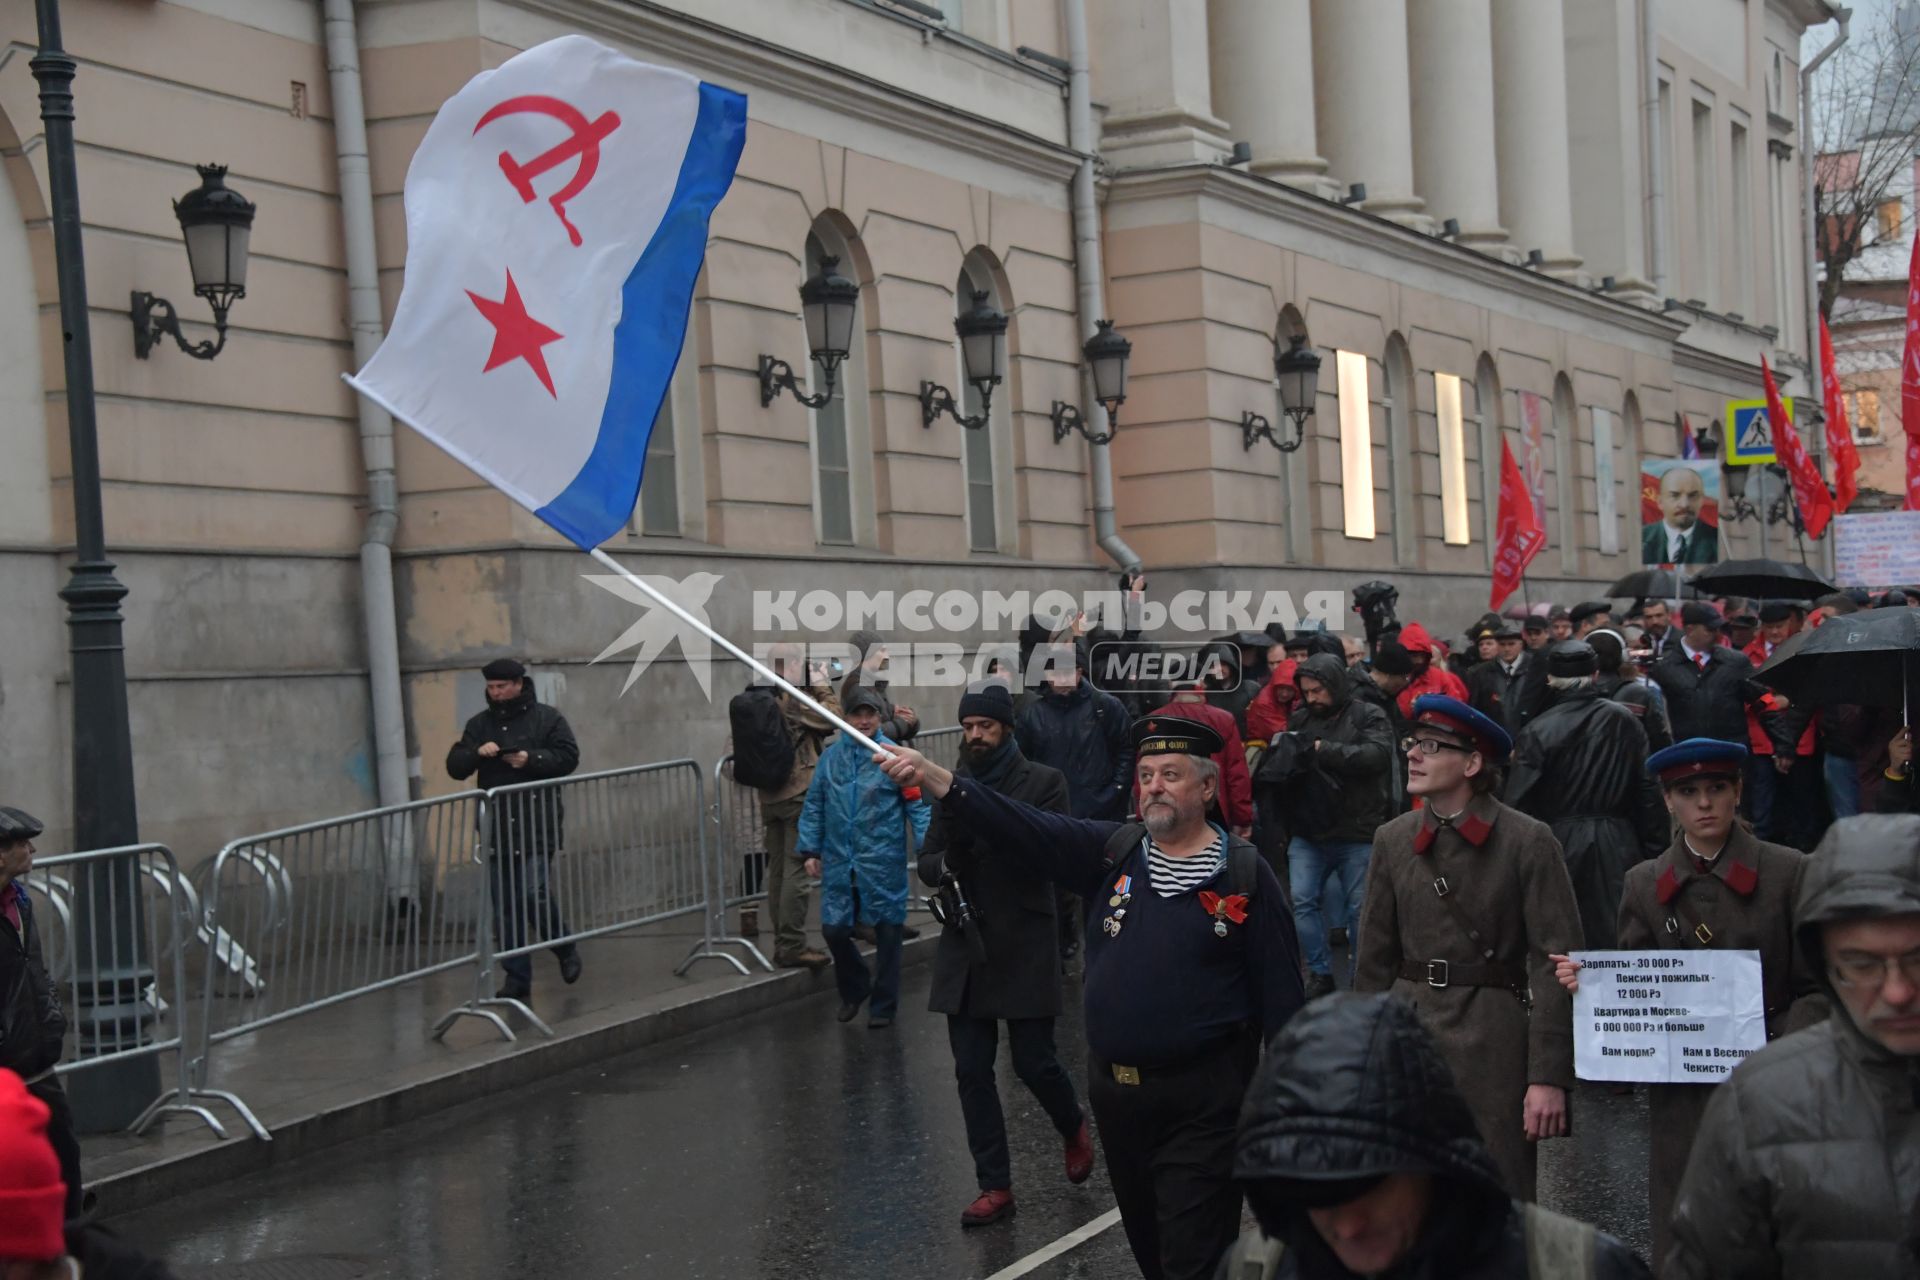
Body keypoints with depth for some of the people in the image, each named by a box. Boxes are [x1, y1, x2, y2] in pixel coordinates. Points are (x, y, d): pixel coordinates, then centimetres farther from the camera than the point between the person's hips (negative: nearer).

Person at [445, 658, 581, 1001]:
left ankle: (565, 950, 11)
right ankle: (516, 977, 11)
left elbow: (568, 757, -4)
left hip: (537, 824, -4)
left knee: (535, 892, -15)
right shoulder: (479, 725, 13)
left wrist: (531, 759, -17)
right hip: (497, 827, 4)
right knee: (504, 907, 4)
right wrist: (477, 752, -13)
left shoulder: (547, 718, 3)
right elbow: (454, 767, 7)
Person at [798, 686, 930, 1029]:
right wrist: (811, 849, 6)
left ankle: (883, 1006, 22)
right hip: (839, 863, 3)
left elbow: (917, 805, -8)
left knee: (887, 932, 6)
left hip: (883, 863, -3)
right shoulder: (831, 756, 3)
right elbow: (814, 805, 10)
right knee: (834, 930, 6)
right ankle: (854, 989, 33)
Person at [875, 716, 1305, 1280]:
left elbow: (1280, 998, -5)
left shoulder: (1246, 874, -6)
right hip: (1115, 1091, 5)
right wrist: (930, 776, -17)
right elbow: (1025, 830, -6)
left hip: (1201, 1103, -5)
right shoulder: (1112, 852, 4)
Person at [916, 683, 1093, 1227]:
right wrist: (946, 863, -15)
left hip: (1024, 950, -4)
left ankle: (1074, 1130, 32)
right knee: (972, 1071, 3)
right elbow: (926, 865, 9)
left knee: (1034, 1062, 0)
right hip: (965, 945, 4)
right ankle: (995, 1187, 13)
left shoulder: (1043, 783, -4)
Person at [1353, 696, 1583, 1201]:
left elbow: (1555, 963, -8)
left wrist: (1549, 1077, -13)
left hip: (1494, 1040, -4)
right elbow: (1375, 960, 11)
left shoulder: (1527, 841, -6)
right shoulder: (1392, 841, 7)